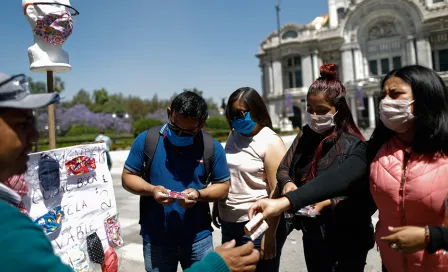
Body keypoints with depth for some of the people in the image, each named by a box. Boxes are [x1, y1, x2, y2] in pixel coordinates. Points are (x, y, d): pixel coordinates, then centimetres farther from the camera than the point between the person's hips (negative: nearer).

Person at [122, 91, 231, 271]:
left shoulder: (212, 147, -7)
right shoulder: (146, 140, -8)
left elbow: (223, 186, 0)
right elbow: (128, 177, -1)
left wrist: (199, 195, -20)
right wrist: (151, 190, -20)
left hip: (198, 238, 0)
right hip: (155, 239, 0)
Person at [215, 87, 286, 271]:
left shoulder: (271, 142, -12)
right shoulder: (233, 136, 7)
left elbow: (277, 192, -16)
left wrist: (269, 235, -18)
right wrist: (217, 208, 13)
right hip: (228, 223, 6)